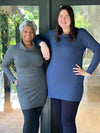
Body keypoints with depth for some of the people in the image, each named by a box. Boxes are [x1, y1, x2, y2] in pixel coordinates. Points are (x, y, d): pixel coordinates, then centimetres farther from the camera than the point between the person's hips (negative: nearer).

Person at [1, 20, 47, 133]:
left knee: (35, 118, 10)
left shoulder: (38, 49, -1)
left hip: (41, 89, 3)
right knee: (29, 120, -9)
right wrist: (13, 80, -4)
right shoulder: (13, 49, -10)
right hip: (25, 90, -3)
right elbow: (4, 65, 5)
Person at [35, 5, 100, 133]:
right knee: (60, 119, 11)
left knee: (67, 122, -6)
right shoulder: (53, 34, 11)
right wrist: (42, 43, 2)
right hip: (53, 83, 4)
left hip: (71, 85, -4)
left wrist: (88, 72, -9)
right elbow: (36, 37, 24)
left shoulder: (81, 34, -2)